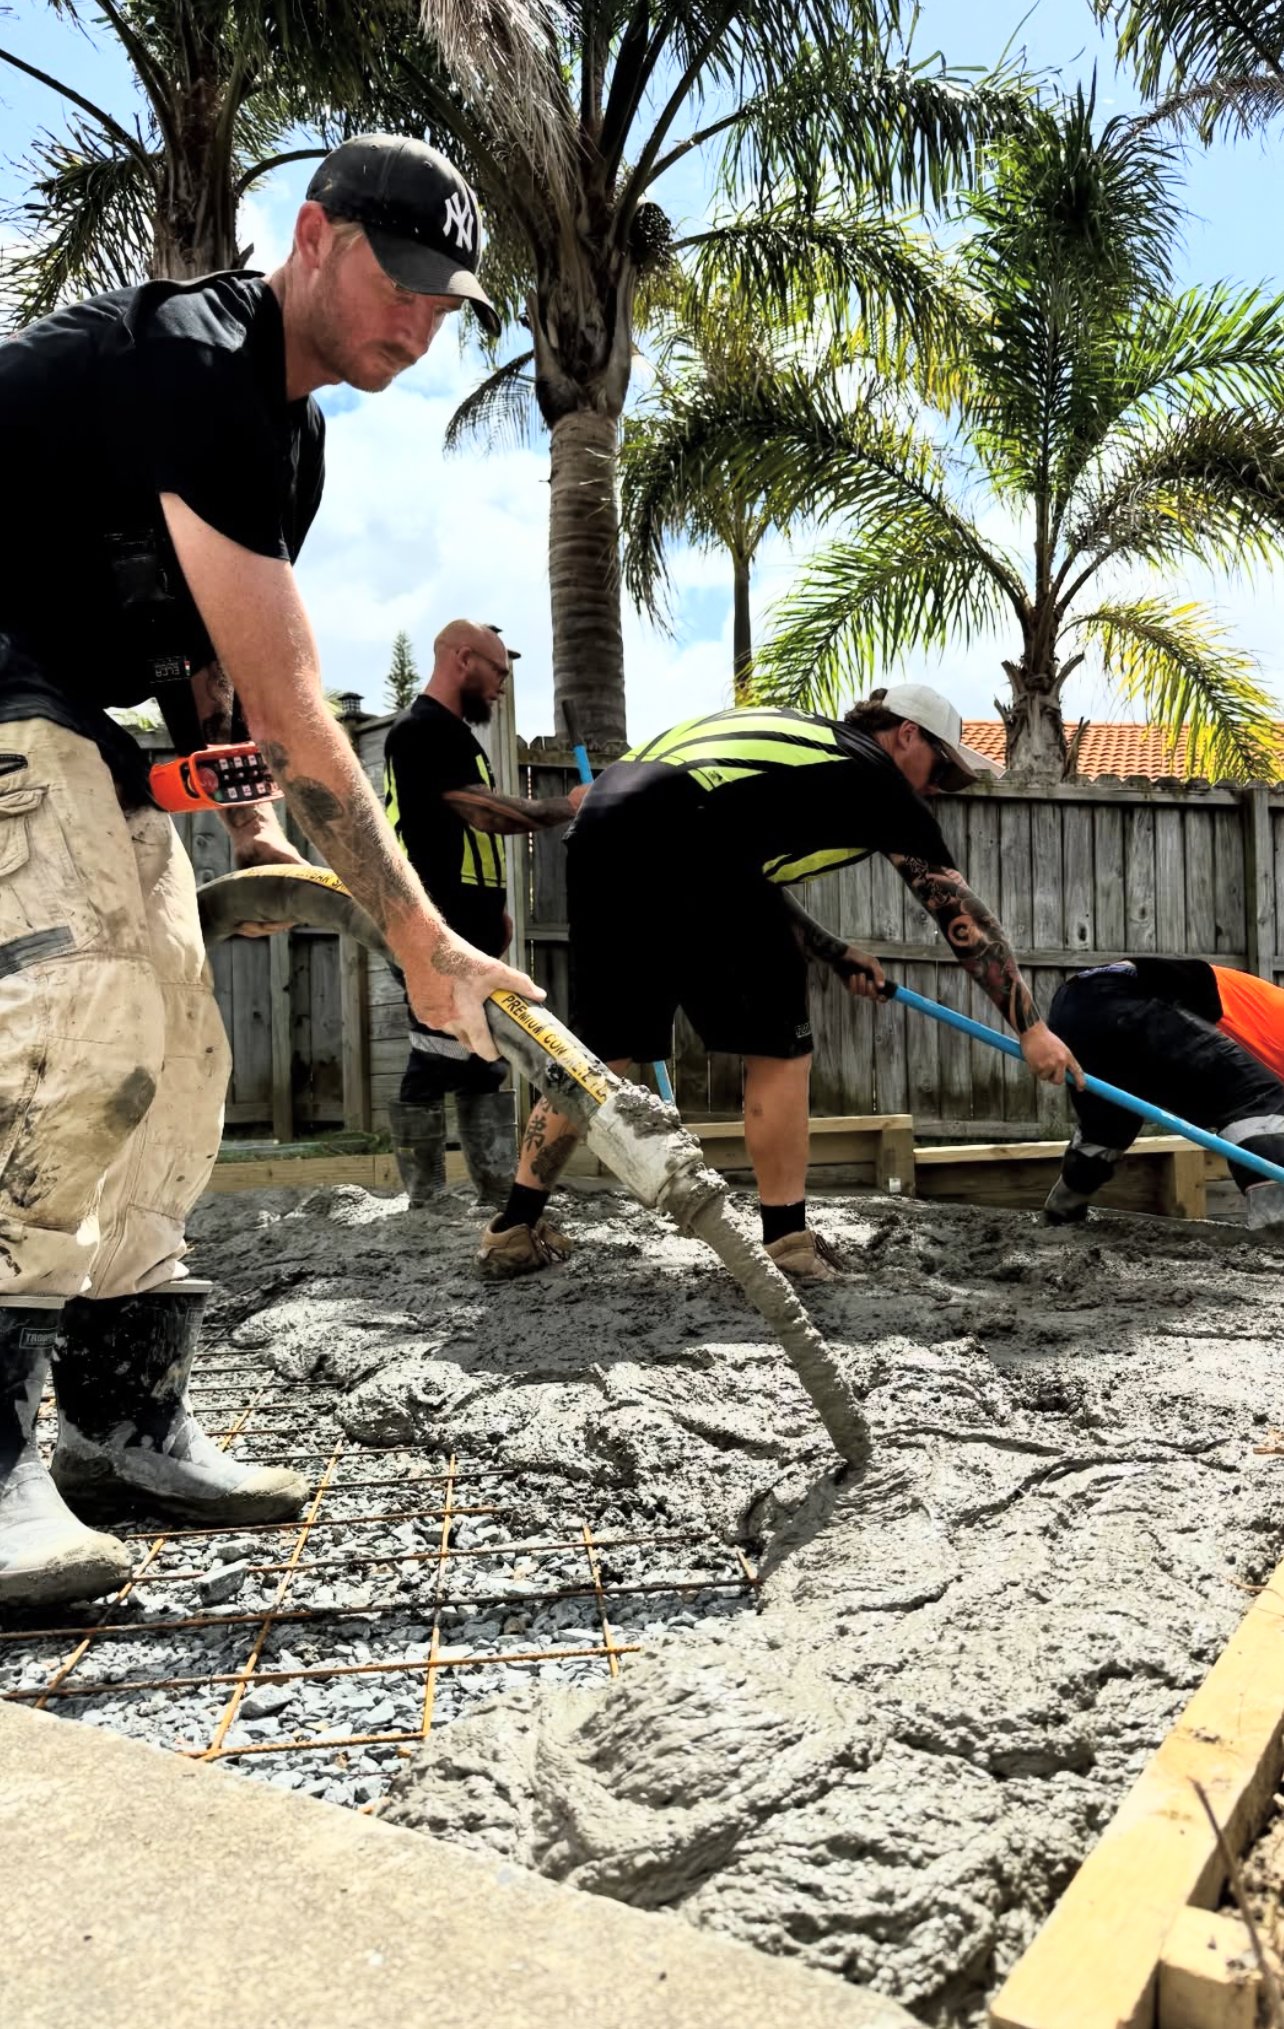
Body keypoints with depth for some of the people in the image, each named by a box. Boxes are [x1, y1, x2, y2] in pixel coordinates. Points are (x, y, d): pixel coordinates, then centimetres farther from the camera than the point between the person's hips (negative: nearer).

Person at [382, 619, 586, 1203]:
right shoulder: (422, 730, -11)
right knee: (437, 1062, -8)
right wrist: (567, 806, -11)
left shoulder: (454, 733, 21)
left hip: (469, 929, 11)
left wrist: (493, 906, 18)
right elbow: (485, 812, -19)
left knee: (484, 1061, 11)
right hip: (440, 934, -11)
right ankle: (425, 1205, -1)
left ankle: (502, 1194, 16)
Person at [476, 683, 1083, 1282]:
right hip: (683, 842, -8)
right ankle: (788, 1245, 12)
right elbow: (962, 915, 17)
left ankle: (513, 1230, 21)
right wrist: (1031, 1025, 22)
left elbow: (751, 882, 39)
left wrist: (835, 953, 42)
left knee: (603, 1048, 18)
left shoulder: (793, 740, 34)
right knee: (779, 1048, 7)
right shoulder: (877, 779, 14)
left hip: (598, 831, 8)